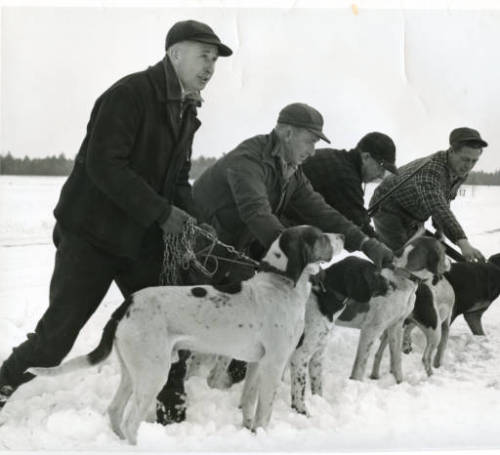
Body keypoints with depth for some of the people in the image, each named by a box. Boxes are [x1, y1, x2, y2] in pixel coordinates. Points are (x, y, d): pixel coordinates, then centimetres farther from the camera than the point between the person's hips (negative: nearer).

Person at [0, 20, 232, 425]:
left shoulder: (186, 111, 10)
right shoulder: (129, 94, -17)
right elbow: (104, 164, -25)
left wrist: (192, 220, -3)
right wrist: (162, 212, -23)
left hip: (142, 239, 7)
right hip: (91, 234, -7)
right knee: (56, 335, -2)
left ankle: (170, 412, 14)